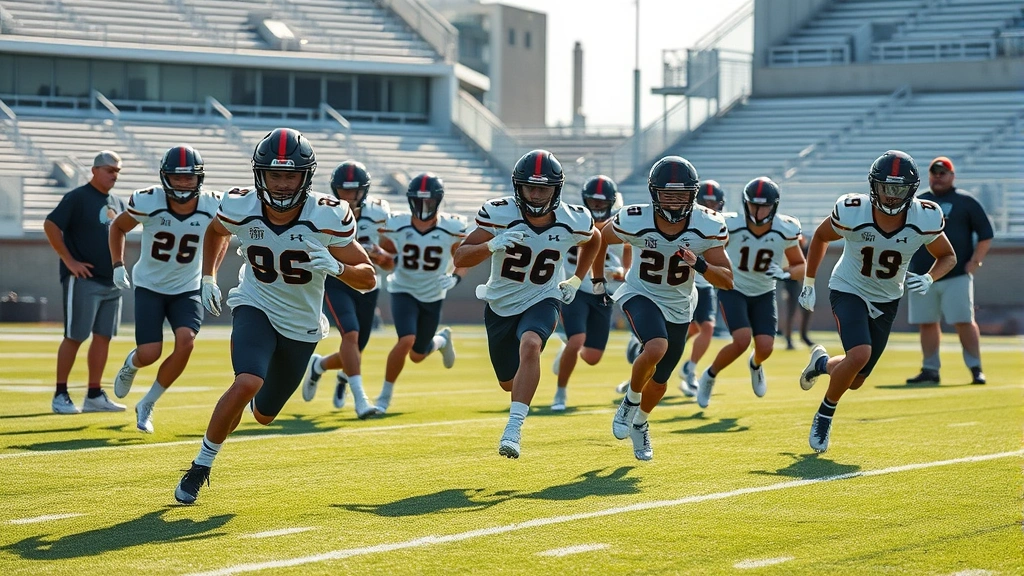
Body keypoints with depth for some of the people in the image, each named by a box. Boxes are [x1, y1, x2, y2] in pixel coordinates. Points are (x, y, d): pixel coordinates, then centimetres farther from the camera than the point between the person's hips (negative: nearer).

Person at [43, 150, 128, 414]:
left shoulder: (117, 203, 15)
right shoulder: (78, 197, -9)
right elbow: (50, 225, -15)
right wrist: (69, 261, -16)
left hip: (112, 281, 8)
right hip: (83, 280, -8)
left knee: (103, 337, 8)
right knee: (74, 337, -5)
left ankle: (94, 396, 13)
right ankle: (60, 395, 1)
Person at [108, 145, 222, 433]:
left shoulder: (212, 207, -14)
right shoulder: (148, 202, -19)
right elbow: (118, 227, 1)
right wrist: (117, 265, -6)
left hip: (188, 288, 2)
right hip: (150, 287, -1)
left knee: (185, 342, -21)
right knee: (150, 353, -13)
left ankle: (147, 404, 0)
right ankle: (131, 364, 29)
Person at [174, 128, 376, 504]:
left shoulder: (327, 219, -23)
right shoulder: (240, 209, -17)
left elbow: (368, 279, -16)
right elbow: (216, 232, 10)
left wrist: (336, 267, -34)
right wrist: (208, 278, 5)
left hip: (302, 326, 1)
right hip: (256, 308, -1)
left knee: (263, 414, 15)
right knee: (247, 384, -30)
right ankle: (201, 465, -11)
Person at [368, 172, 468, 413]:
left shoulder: (452, 228, -12)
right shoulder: (396, 225, -12)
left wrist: (455, 278, -17)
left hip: (433, 296, 1)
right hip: (404, 292, -1)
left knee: (417, 356, 11)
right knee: (406, 340, -25)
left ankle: (441, 339, 49)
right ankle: (385, 395, -5)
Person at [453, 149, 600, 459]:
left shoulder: (573, 221, -14)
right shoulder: (499, 214, -22)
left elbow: (593, 240, 12)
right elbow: (460, 259, -24)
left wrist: (576, 280, 4)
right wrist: (492, 246, -41)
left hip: (542, 300, -1)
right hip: (501, 304, 1)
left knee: (529, 346, -33)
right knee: (508, 383, 14)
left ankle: (513, 430, -34)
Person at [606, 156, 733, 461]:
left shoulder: (707, 227, -21)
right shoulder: (635, 221, -24)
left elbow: (727, 281, -19)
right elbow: (597, 240, -4)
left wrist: (698, 264, -37)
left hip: (679, 307, 3)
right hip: (640, 296, -3)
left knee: (659, 381, 14)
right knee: (656, 348, -32)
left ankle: (639, 423, 46)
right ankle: (630, 401, -3)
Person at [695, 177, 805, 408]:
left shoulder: (785, 231, -16)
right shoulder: (731, 225, -22)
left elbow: (800, 266, -5)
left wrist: (785, 274, -24)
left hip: (764, 294, 2)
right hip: (733, 290, -2)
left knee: (765, 347, -13)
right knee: (742, 340, -24)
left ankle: (756, 364, 28)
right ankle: (710, 376, 5)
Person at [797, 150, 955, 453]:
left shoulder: (924, 219, -20)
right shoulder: (852, 213, -24)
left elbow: (948, 256, -2)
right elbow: (820, 236, -3)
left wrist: (929, 279, -22)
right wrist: (808, 284, 3)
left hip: (886, 300, 3)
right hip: (849, 291, -3)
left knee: (854, 380, 8)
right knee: (860, 354, -29)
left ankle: (822, 363, 45)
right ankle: (824, 415, -3)